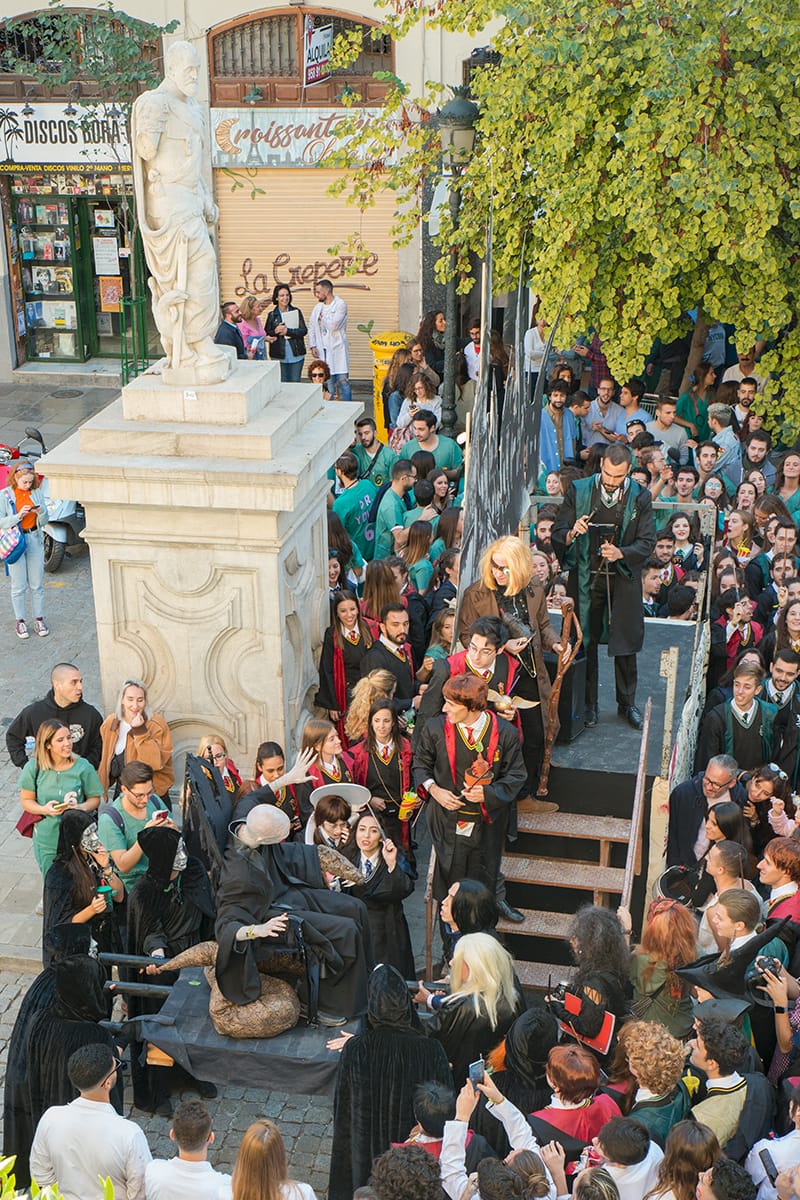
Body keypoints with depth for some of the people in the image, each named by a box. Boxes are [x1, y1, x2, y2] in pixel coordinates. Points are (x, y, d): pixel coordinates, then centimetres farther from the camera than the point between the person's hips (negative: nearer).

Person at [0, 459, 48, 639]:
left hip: (35, 540, 3)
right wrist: (19, 515, -22)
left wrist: (40, 512, -16)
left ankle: (39, 619, 17)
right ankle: (20, 622, 13)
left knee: (37, 584, 7)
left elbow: (44, 522, 6)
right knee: (19, 586, 3)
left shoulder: (37, 493, 3)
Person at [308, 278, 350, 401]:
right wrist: (313, 346, 5)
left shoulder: (340, 305, -6)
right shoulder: (318, 307, 13)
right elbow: (311, 327, 15)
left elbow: (334, 325, -18)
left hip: (337, 349, -5)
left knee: (343, 380, -5)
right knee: (327, 381, 6)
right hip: (322, 350, 5)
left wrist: (322, 318, -1)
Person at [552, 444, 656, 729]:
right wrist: (572, 533, -24)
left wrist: (621, 553, -21)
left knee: (625, 641, 5)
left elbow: (647, 542, -3)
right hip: (586, 577, 0)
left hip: (623, 579, 0)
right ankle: (588, 704, 16)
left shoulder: (639, 497, -1)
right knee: (585, 641, 4)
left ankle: (627, 703, 21)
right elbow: (557, 532, 0)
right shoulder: (578, 491, -1)